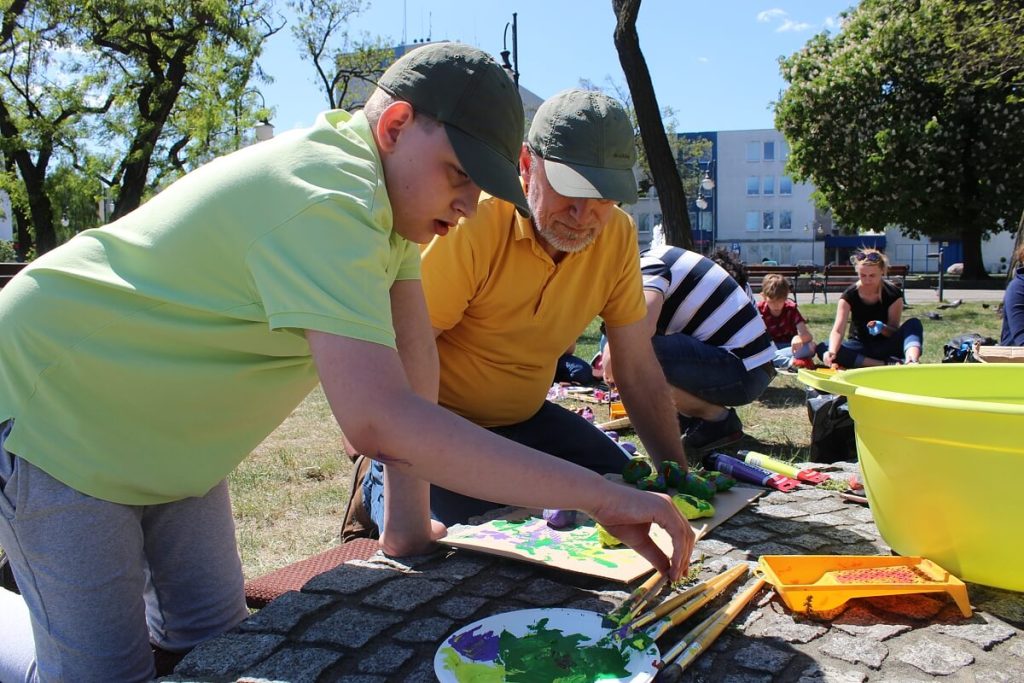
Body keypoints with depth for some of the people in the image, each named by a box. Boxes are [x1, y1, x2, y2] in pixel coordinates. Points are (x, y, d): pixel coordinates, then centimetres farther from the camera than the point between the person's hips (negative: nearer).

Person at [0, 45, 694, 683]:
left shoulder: (388, 184, -4)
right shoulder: (324, 201, -33)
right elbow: (380, 421, -45)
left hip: (161, 436, 8)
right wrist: (599, 496, -42)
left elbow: (415, 359, -5)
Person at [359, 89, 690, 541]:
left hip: (523, 418, 6)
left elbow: (638, 369, -4)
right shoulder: (471, 225, -27)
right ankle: (376, 490, 9)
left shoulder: (617, 236, -11)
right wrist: (401, 507, -33)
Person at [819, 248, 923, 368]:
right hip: (861, 347, 0)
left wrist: (882, 328, -35)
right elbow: (837, 330, -24)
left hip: (886, 347, 0)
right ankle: (887, 364, -33)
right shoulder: (850, 295, -13)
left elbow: (894, 331, -10)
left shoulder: (893, 294, -12)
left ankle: (911, 362, -52)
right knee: (822, 348, -29)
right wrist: (832, 352, -44)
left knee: (914, 323, -24)